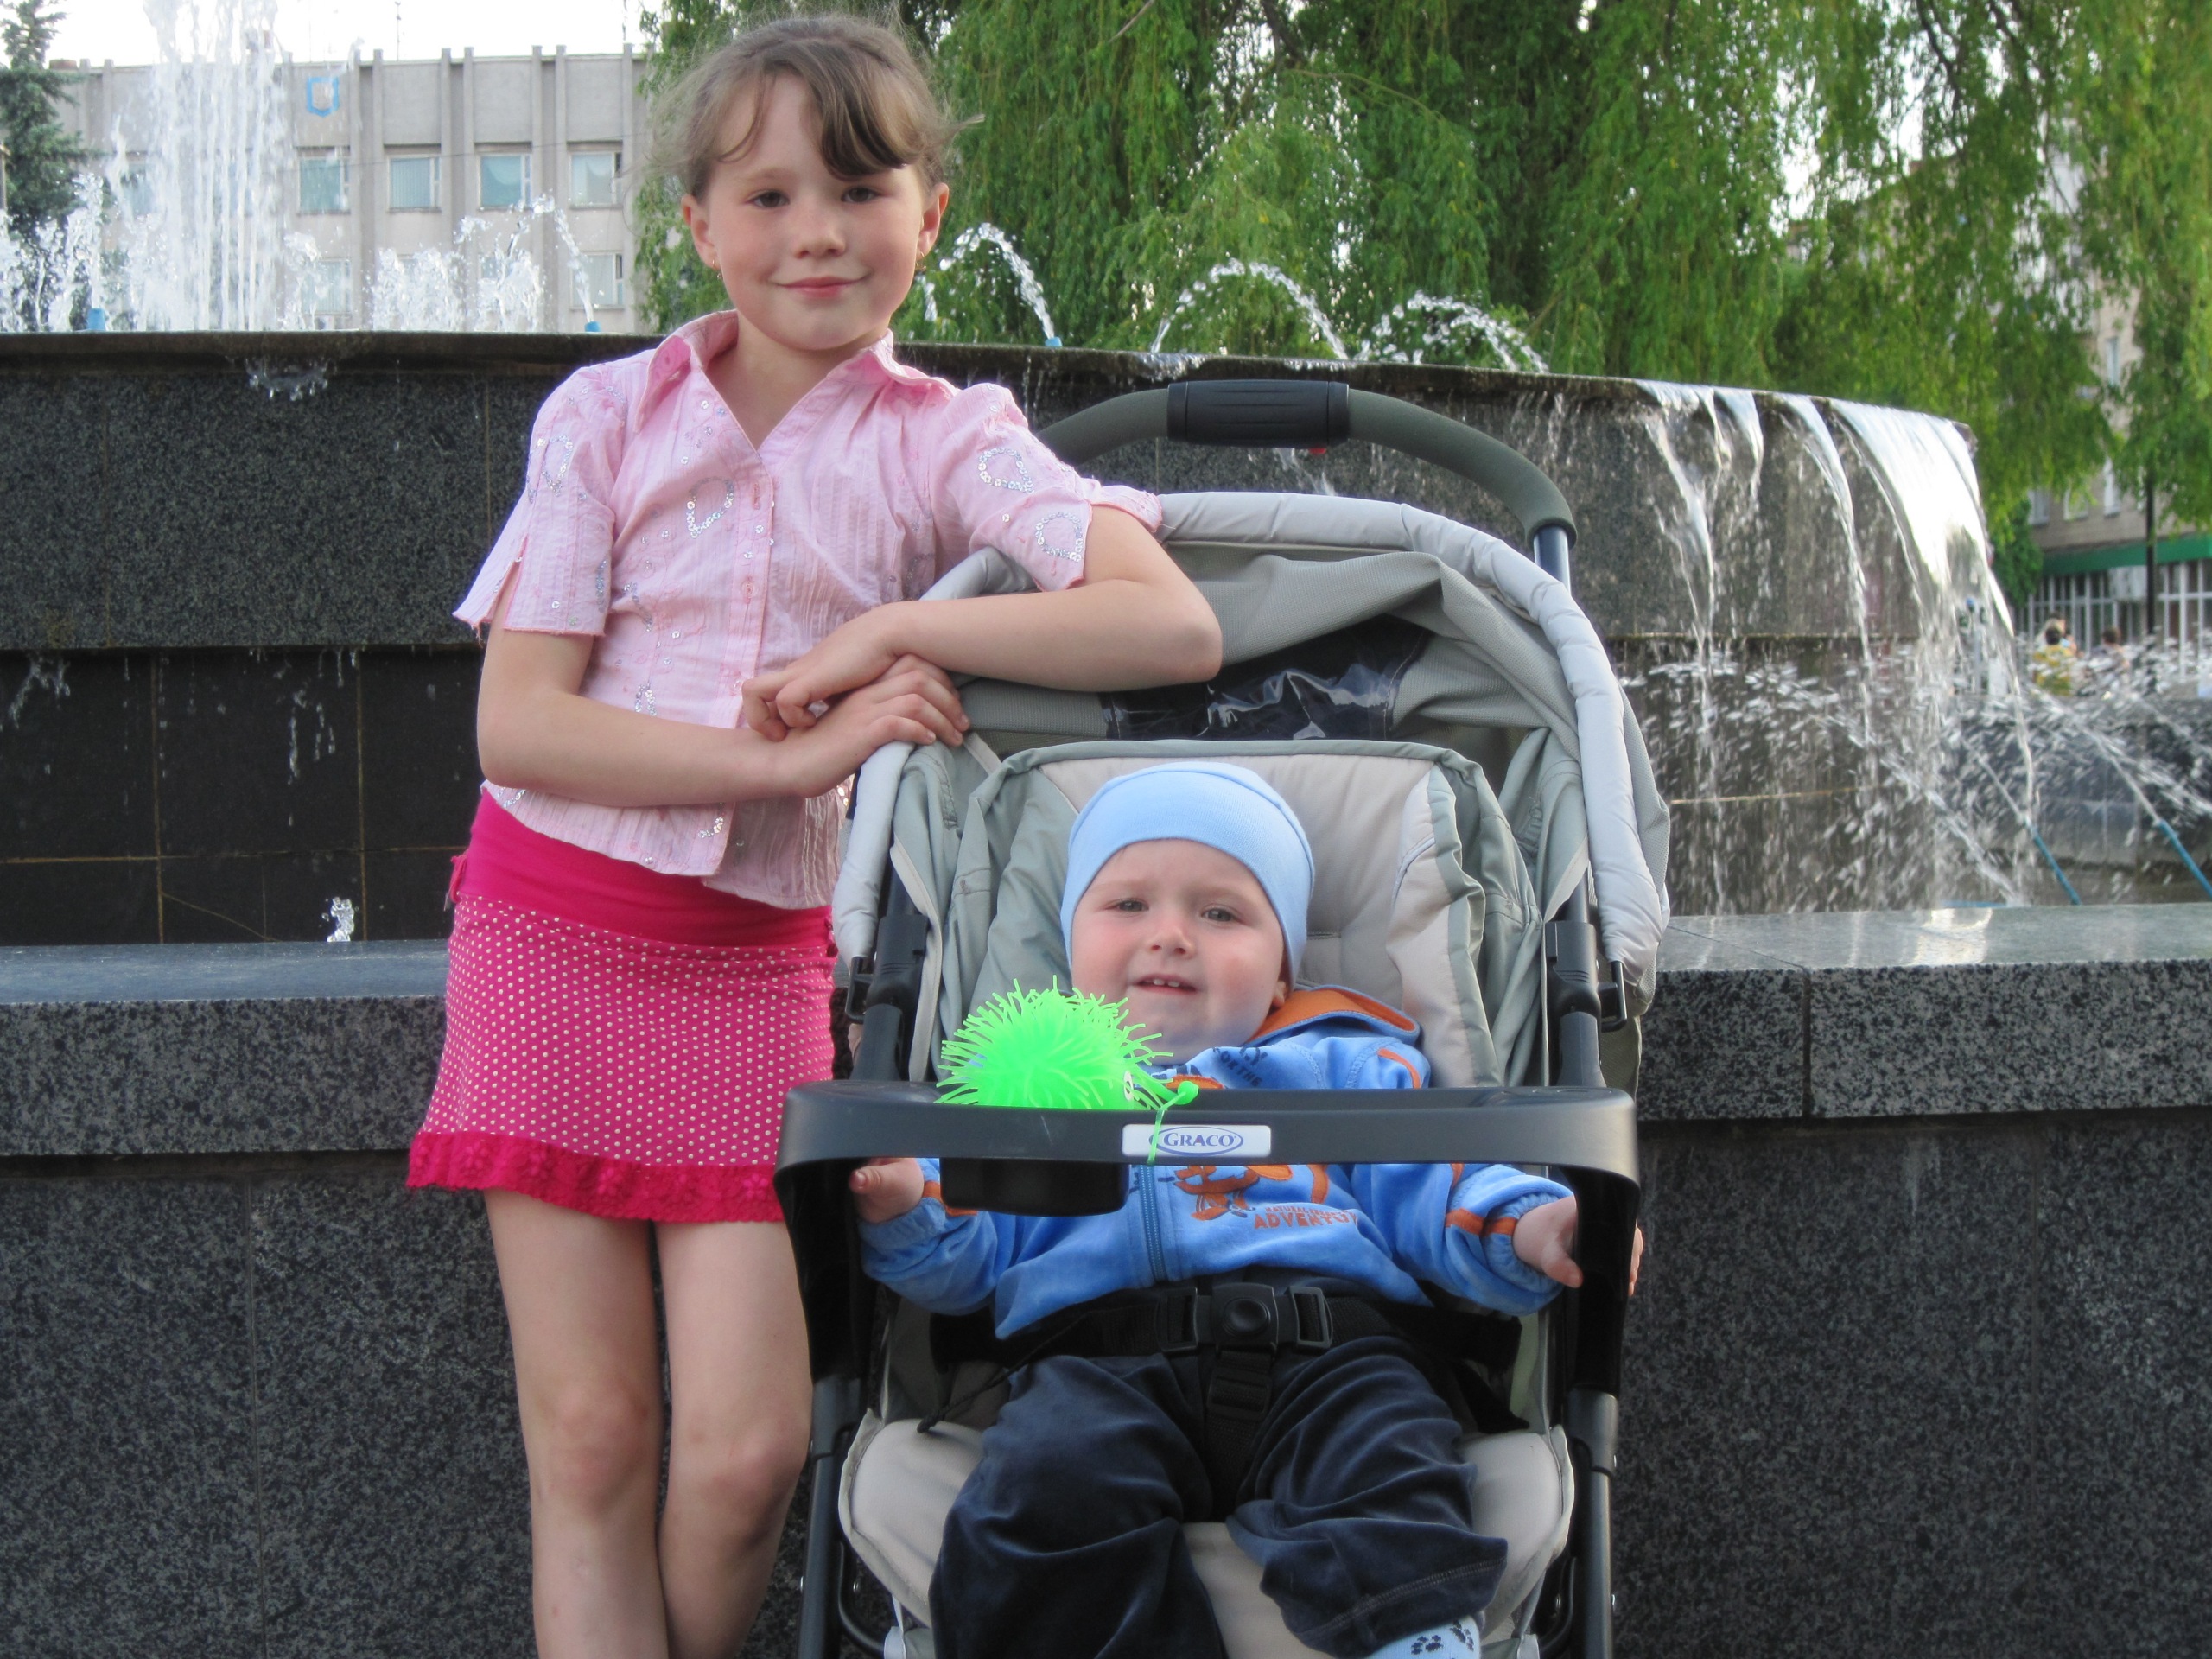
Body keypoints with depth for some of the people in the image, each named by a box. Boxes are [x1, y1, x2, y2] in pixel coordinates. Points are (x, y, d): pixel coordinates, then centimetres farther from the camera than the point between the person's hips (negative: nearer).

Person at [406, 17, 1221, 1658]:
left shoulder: (945, 441, 2)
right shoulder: (610, 415, 3)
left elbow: (1172, 627, -14)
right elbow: (518, 725, -7)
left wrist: (897, 627, -17)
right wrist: (798, 755, -16)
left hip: (764, 956, 0)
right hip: (559, 923, 0)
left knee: (747, 1451, -8)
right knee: (590, 1441, -1)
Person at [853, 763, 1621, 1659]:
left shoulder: (1344, 1068, 28)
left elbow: (1432, 1193, 16)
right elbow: (970, 1256, 19)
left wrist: (1527, 1230, -6)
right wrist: (904, 1205, -4)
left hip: (1326, 1356, 0)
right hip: (1101, 1359, 0)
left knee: (1385, 1464, -32)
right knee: (1049, 1476, -33)